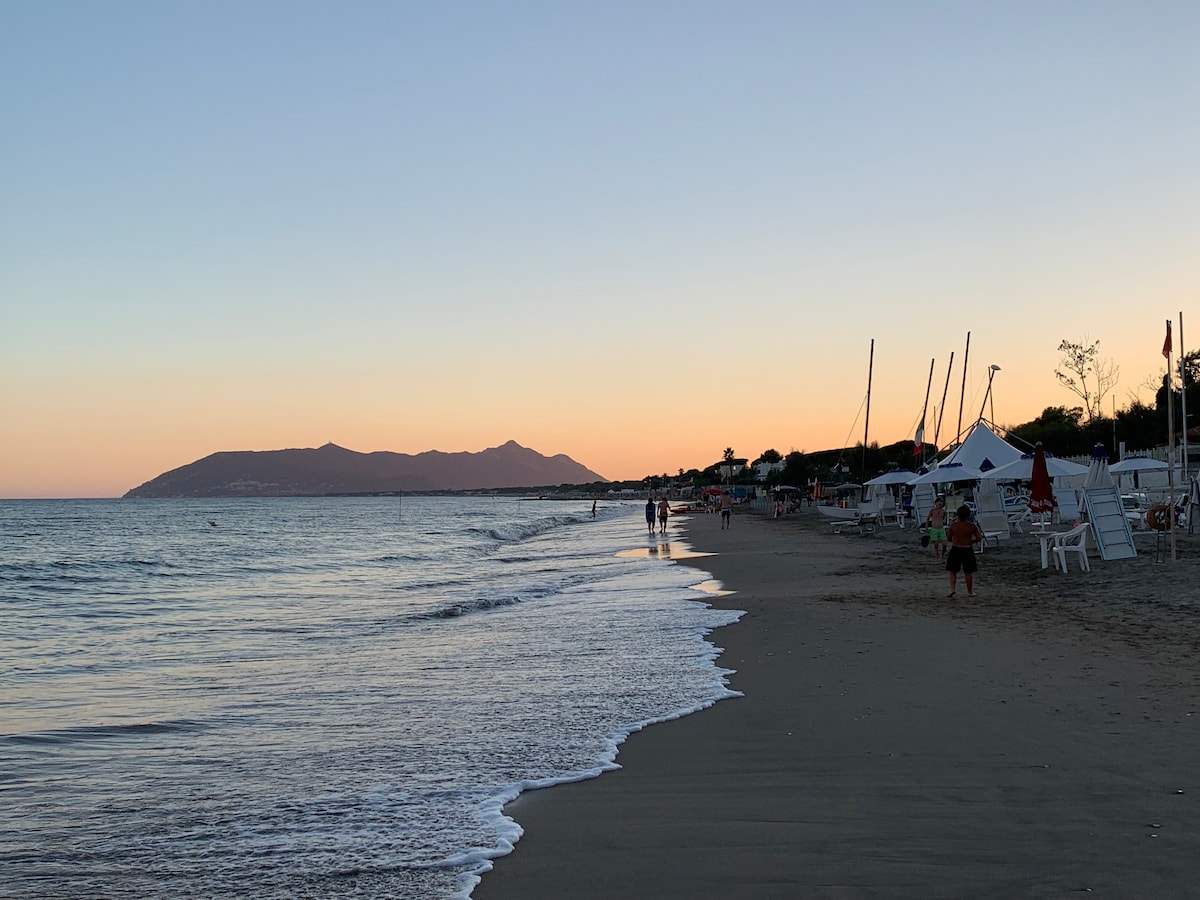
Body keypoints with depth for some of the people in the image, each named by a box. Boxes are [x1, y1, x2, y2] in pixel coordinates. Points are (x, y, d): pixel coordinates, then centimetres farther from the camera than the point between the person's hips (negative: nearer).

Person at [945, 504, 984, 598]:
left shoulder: (953, 526, -4)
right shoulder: (972, 526, -6)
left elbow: (949, 538, 4)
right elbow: (979, 538, -5)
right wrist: (971, 541, 12)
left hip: (955, 550, 0)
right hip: (968, 550, 0)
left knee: (953, 572, 10)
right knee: (968, 572, 9)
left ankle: (952, 589, -5)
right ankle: (970, 592, 15)